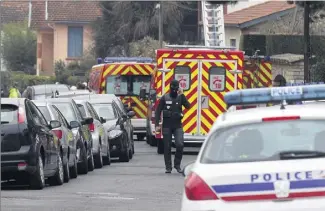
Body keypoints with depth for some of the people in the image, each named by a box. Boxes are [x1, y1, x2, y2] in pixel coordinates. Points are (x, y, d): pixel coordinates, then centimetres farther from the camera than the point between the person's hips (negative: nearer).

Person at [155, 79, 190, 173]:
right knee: (167, 147, 2)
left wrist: (182, 95, -17)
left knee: (180, 144, -15)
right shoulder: (164, 98, 1)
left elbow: (188, 106, -12)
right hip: (167, 126, 0)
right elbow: (158, 111, 1)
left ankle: (177, 164, 3)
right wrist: (157, 125, -6)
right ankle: (168, 167, 11)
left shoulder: (180, 97, 4)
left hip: (177, 126, 0)